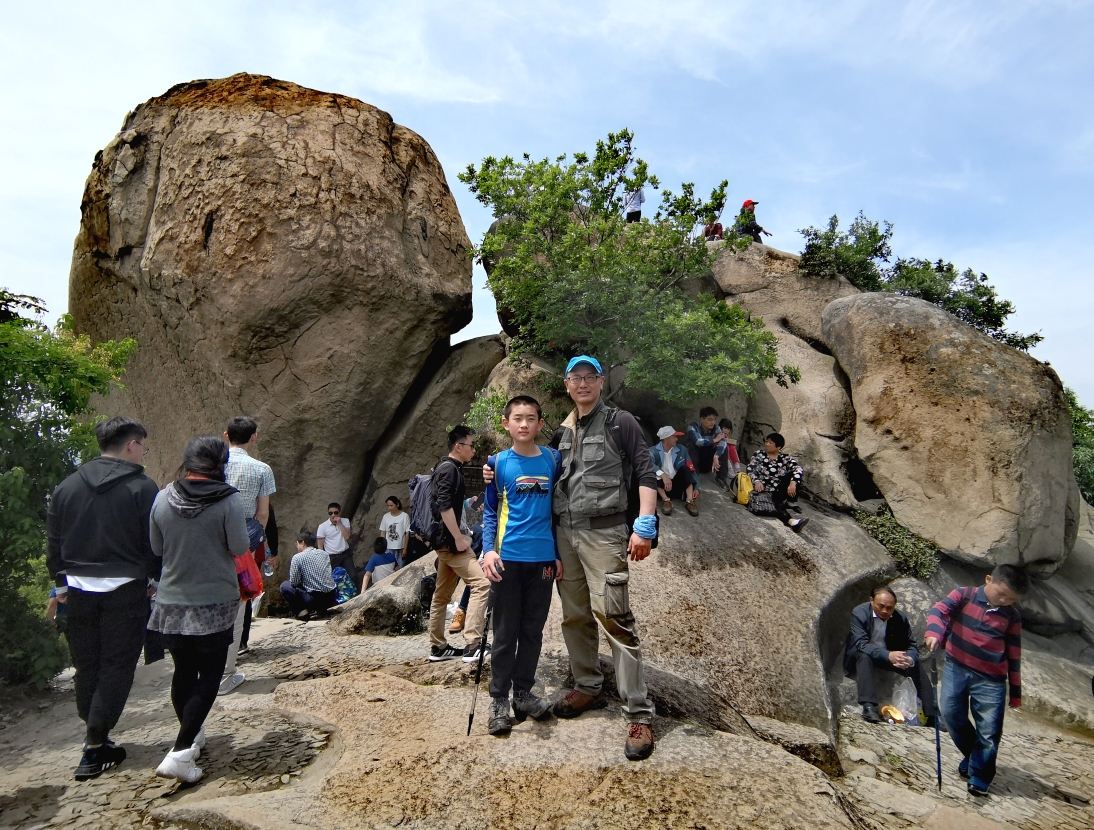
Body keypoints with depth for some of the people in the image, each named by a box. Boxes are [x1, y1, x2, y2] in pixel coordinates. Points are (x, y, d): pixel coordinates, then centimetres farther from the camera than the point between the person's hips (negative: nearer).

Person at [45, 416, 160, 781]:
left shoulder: (67, 487, 5)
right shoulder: (142, 488, -12)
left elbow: (53, 542, 11)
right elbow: (155, 546, -10)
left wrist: (61, 583, 20)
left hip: (79, 590, 5)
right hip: (125, 590, -5)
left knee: (86, 666, 18)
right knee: (117, 667, 6)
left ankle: (93, 733, 32)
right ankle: (95, 747, 8)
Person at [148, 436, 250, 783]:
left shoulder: (164, 498, -4)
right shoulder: (229, 500, -17)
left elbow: (156, 547, 5)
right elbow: (240, 547, -15)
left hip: (172, 601, 4)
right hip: (215, 603, -4)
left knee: (184, 670, 19)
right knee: (209, 675, 6)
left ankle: (192, 735, 36)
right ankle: (180, 753, -3)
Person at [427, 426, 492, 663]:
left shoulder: (451, 468, 19)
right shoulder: (449, 468, -12)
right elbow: (444, 506, -22)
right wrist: (459, 538, -21)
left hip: (446, 541, 11)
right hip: (449, 540, -11)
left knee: (442, 594, 13)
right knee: (481, 583, -15)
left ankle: (438, 648, 21)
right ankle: (473, 645, -17)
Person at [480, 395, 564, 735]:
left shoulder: (553, 459, 4)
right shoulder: (498, 462, 0)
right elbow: (490, 513, 4)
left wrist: (559, 554, 8)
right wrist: (488, 550, -10)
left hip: (543, 558, 2)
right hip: (507, 558, -2)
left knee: (533, 630, 12)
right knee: (505, 632, 5)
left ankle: (523, 692, 26)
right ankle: (499, 700, 17)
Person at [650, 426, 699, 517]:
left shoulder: (681, 450, 4)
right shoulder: (653, 451, -8)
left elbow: (691, 469, 2)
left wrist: (696, 488, -10)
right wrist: (663, 475, -43)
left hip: (677, 484, 3)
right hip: (662, 486, -3)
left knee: (685, 468, -20)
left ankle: (689, 501, -29)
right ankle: (666, 500, -36)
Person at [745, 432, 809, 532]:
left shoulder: (786, 458, 2)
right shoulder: (759, 454, 5)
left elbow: (799, 470, -14)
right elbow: (750, 470, -3)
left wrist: (793, 483, -33)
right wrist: (756, 481, -24)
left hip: (779, 493, 2)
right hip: (762, 491, -2)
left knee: (793, 476, -20)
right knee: (774, 505, -34)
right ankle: (791, 521, -55)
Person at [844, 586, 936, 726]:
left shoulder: (901, 617, -9)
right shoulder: (859, 613, -23)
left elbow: (911, 646, -7)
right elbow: (861, 644, -32)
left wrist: (909, 659, -32)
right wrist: (888, 655, -47)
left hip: (890, 656, 5)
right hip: (860, 656, -5)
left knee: (917, 664, -14)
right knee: (864, 654, -36)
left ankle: (931, 714, -11)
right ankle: (868, 706, -43)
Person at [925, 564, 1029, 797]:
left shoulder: (1012, 617, 1)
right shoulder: (964, 596, -4)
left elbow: (1013, 656, 7)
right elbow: (939, 610, -20)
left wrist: (1015, 692, 10)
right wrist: (934, 633, -41)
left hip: (990, 679, 0)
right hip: (957, 668, 0)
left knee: (989, 731, -1)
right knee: (951, 714, 3)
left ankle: (979, 775, 16)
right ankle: (971, 755, 30)